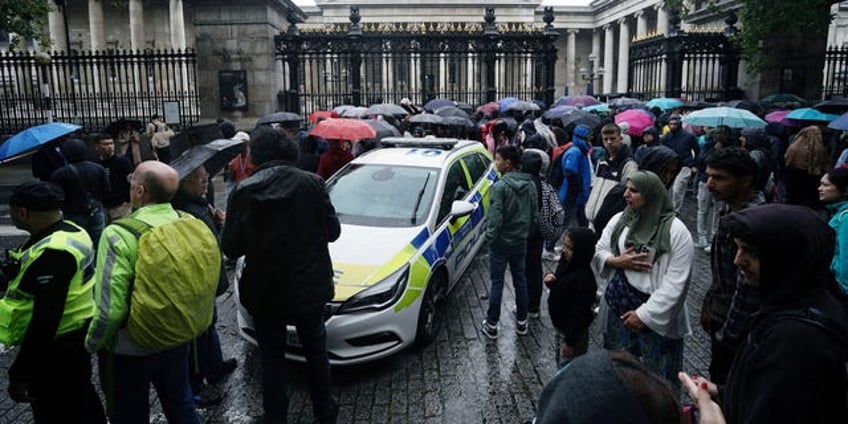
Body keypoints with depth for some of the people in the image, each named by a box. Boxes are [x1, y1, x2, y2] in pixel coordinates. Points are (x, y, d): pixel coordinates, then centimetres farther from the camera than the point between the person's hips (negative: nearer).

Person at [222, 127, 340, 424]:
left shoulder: (243, 193, -11)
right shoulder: (311, 184, -12)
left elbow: (231, 248, -7)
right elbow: (332, 230, -6)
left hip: (265, 293, -1)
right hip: (309, 288, 1)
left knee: (272, 359, 17)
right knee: (316, 352, 22)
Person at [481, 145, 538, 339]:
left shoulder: (500, 186, -21)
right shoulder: (529, 185, 1)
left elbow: (495, 218, -23)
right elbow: (535, 215, 7)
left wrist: (490, 236, -8)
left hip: (501, 242, -6)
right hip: (521, 241, 6)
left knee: (496, 283, 4)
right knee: (520, 280, 16)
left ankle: (491, 325, 13)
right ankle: (521, 322, 27)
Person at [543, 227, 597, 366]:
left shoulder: (584, 278, -30)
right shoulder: (566, 263, -4)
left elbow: (579, 312, -26)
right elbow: (558, 286, 15)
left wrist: (570, 341, -21)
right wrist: (549, 279, -8)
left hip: (573, 330, -9)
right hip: (561, 324, 9)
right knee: (561, 360, 25)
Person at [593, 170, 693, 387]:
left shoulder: (676, 231, -14)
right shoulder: (619, 220, 1)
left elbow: (675, 282, -16)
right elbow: (597, 253, 8)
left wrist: (644, 314, -17)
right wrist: (618, 261, -13)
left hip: (656, 316, -4)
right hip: (619, 308, 4)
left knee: (659, 377, 8)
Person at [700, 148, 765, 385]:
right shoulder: (732, 209, 3)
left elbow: (747, 288, -25)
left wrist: (727, 336, -18)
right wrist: (710, 304, 14)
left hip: (736, 327, -9)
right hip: (722, 317, 9)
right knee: (719, 378, 22)